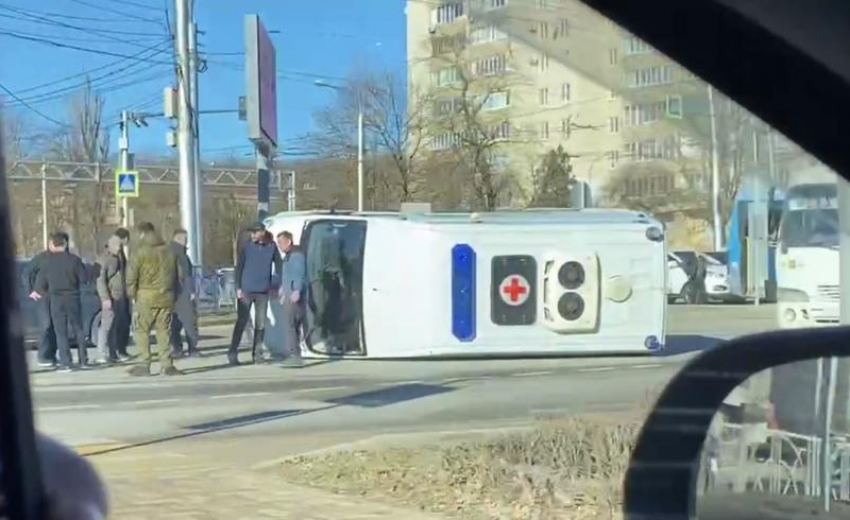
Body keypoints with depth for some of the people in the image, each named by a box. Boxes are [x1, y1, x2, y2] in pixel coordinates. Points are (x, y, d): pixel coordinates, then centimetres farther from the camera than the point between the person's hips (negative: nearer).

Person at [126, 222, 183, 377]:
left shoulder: (142, 252, -8)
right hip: (166, 297, 4)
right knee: (164, 331, 8)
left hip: (147, 297, -4)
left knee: (142, 331, 4)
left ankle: (144, 365, 0)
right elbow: (178, 274, 14)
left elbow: (132, 275, -9)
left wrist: (132, 293, 4)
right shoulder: (169, 251, 8)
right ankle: (166, 365, 6)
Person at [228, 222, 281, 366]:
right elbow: (238, 268, 0)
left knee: (261, 323, 4)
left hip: (263, 292, 2)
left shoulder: (272, 248, 3)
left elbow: (278, 266, 8)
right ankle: (233, 353, 4)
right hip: (246, 290, -2)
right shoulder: (246, 248, 0)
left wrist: (275, 285, 1)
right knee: (241, 322, -1)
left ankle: (257, 353, 12)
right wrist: (238, 288, -6)